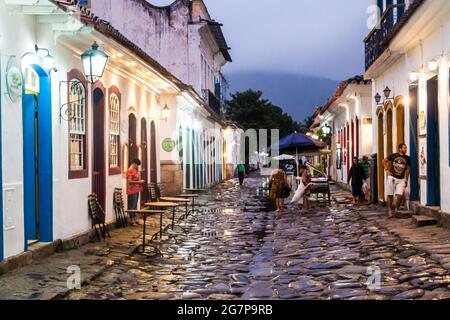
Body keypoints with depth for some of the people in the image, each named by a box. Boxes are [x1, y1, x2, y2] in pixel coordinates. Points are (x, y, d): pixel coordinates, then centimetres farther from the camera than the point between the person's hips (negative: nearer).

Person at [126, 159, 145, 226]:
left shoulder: (135, 170, 16)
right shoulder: (130, 170, -13)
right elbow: (130, 181, -19)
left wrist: (140, 182, 7)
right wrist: (139, 182, -15)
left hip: (136, 190, 10)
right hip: (132, 191, -10)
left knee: (135, 205, 12)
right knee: (132, 206, -6)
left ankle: (135, 220, 16)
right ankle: (132, 221, -3)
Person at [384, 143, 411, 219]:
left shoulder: (407, 158, 4)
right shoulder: (393, 156, -1)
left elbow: (408, 169, 14)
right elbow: (384, 161, 13)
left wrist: (406, 180, 12)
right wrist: (386, 169, 2)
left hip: (401, 179, 1)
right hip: (392, 178, -1)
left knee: (399, 195, -13)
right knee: (390, 195, 2)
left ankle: (397, 209, 9)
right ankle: (390, 211, 12)